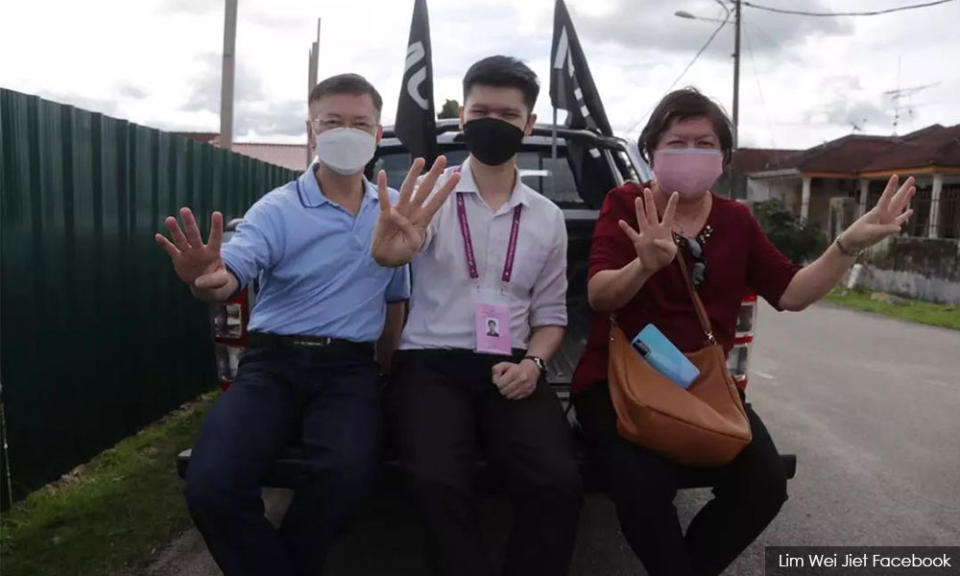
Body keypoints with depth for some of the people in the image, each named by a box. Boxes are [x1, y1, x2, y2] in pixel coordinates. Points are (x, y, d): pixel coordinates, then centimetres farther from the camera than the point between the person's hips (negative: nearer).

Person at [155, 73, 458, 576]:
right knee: (211, 484, -25)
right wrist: (208, 282, -41)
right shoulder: (276, 209, -1)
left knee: (346, 471, -30)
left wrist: (385, 369, 14)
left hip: (349, 368, 1)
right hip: (272, 363, -1)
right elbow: (231, 271, -17)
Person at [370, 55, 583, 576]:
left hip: (510, 370, 3)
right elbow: (397, 250, -19)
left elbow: (550, 312, 15)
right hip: (430, 364, -2)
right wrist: (390, 248, -45)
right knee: (439, 483, -29)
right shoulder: (431, 193, 3)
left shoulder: (548, 217, 13)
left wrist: (532, 363, -7)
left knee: (558, 482, -23)